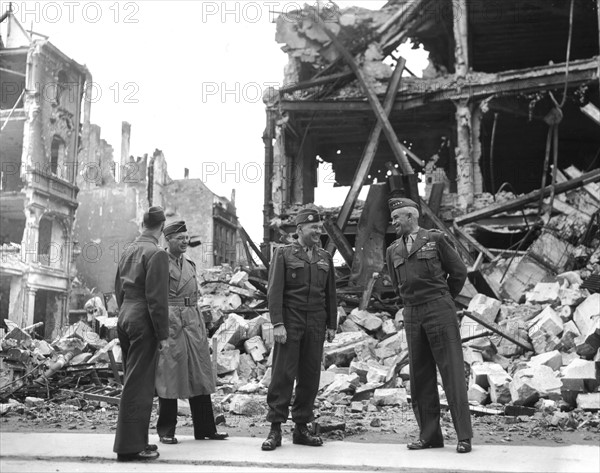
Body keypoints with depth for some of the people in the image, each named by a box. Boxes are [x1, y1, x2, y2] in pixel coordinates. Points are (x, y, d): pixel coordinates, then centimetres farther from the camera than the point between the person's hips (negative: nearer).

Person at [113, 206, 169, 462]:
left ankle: (134, 439, 23)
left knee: (132, 381, 15)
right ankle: (130, 446, 1)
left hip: (125, 318, 8)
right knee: (139, 385, -3)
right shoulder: (156, 253, -14)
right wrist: (162, 333, -12)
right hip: (144, 323, -8)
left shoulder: (128, 250, 12)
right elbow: (156, 298, -17)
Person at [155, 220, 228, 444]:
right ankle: (166, 431, 9)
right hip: (170, 323, -7)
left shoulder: (190, 264, 17)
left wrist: (201, 325, 17)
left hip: (193, 323, 7)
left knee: (200, 375, 8)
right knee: (169, 376, -1)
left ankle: (205, 428, 15)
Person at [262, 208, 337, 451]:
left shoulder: (325, 258, 14)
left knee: (310, 376, 5)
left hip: (316, 325, 4)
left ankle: (301, 428, 14)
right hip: (290, 323, -4)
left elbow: (330, 294, 15)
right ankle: (275, 429, 1)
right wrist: (277, 323, -13)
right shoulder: (283, 254, 1)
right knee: (283, 374, -4)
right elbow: (274, 291, -5)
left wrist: (332, 325, 11)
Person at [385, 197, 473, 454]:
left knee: (452, 371, -5)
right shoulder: (393, 250, 14)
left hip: (439, 309, -5)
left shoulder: (436, 239, 0)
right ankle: (429, 435, 12)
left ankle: (464, 435, -2)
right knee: (420, 377, 5)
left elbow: (459, 271, 5)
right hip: (412, 314, 5)